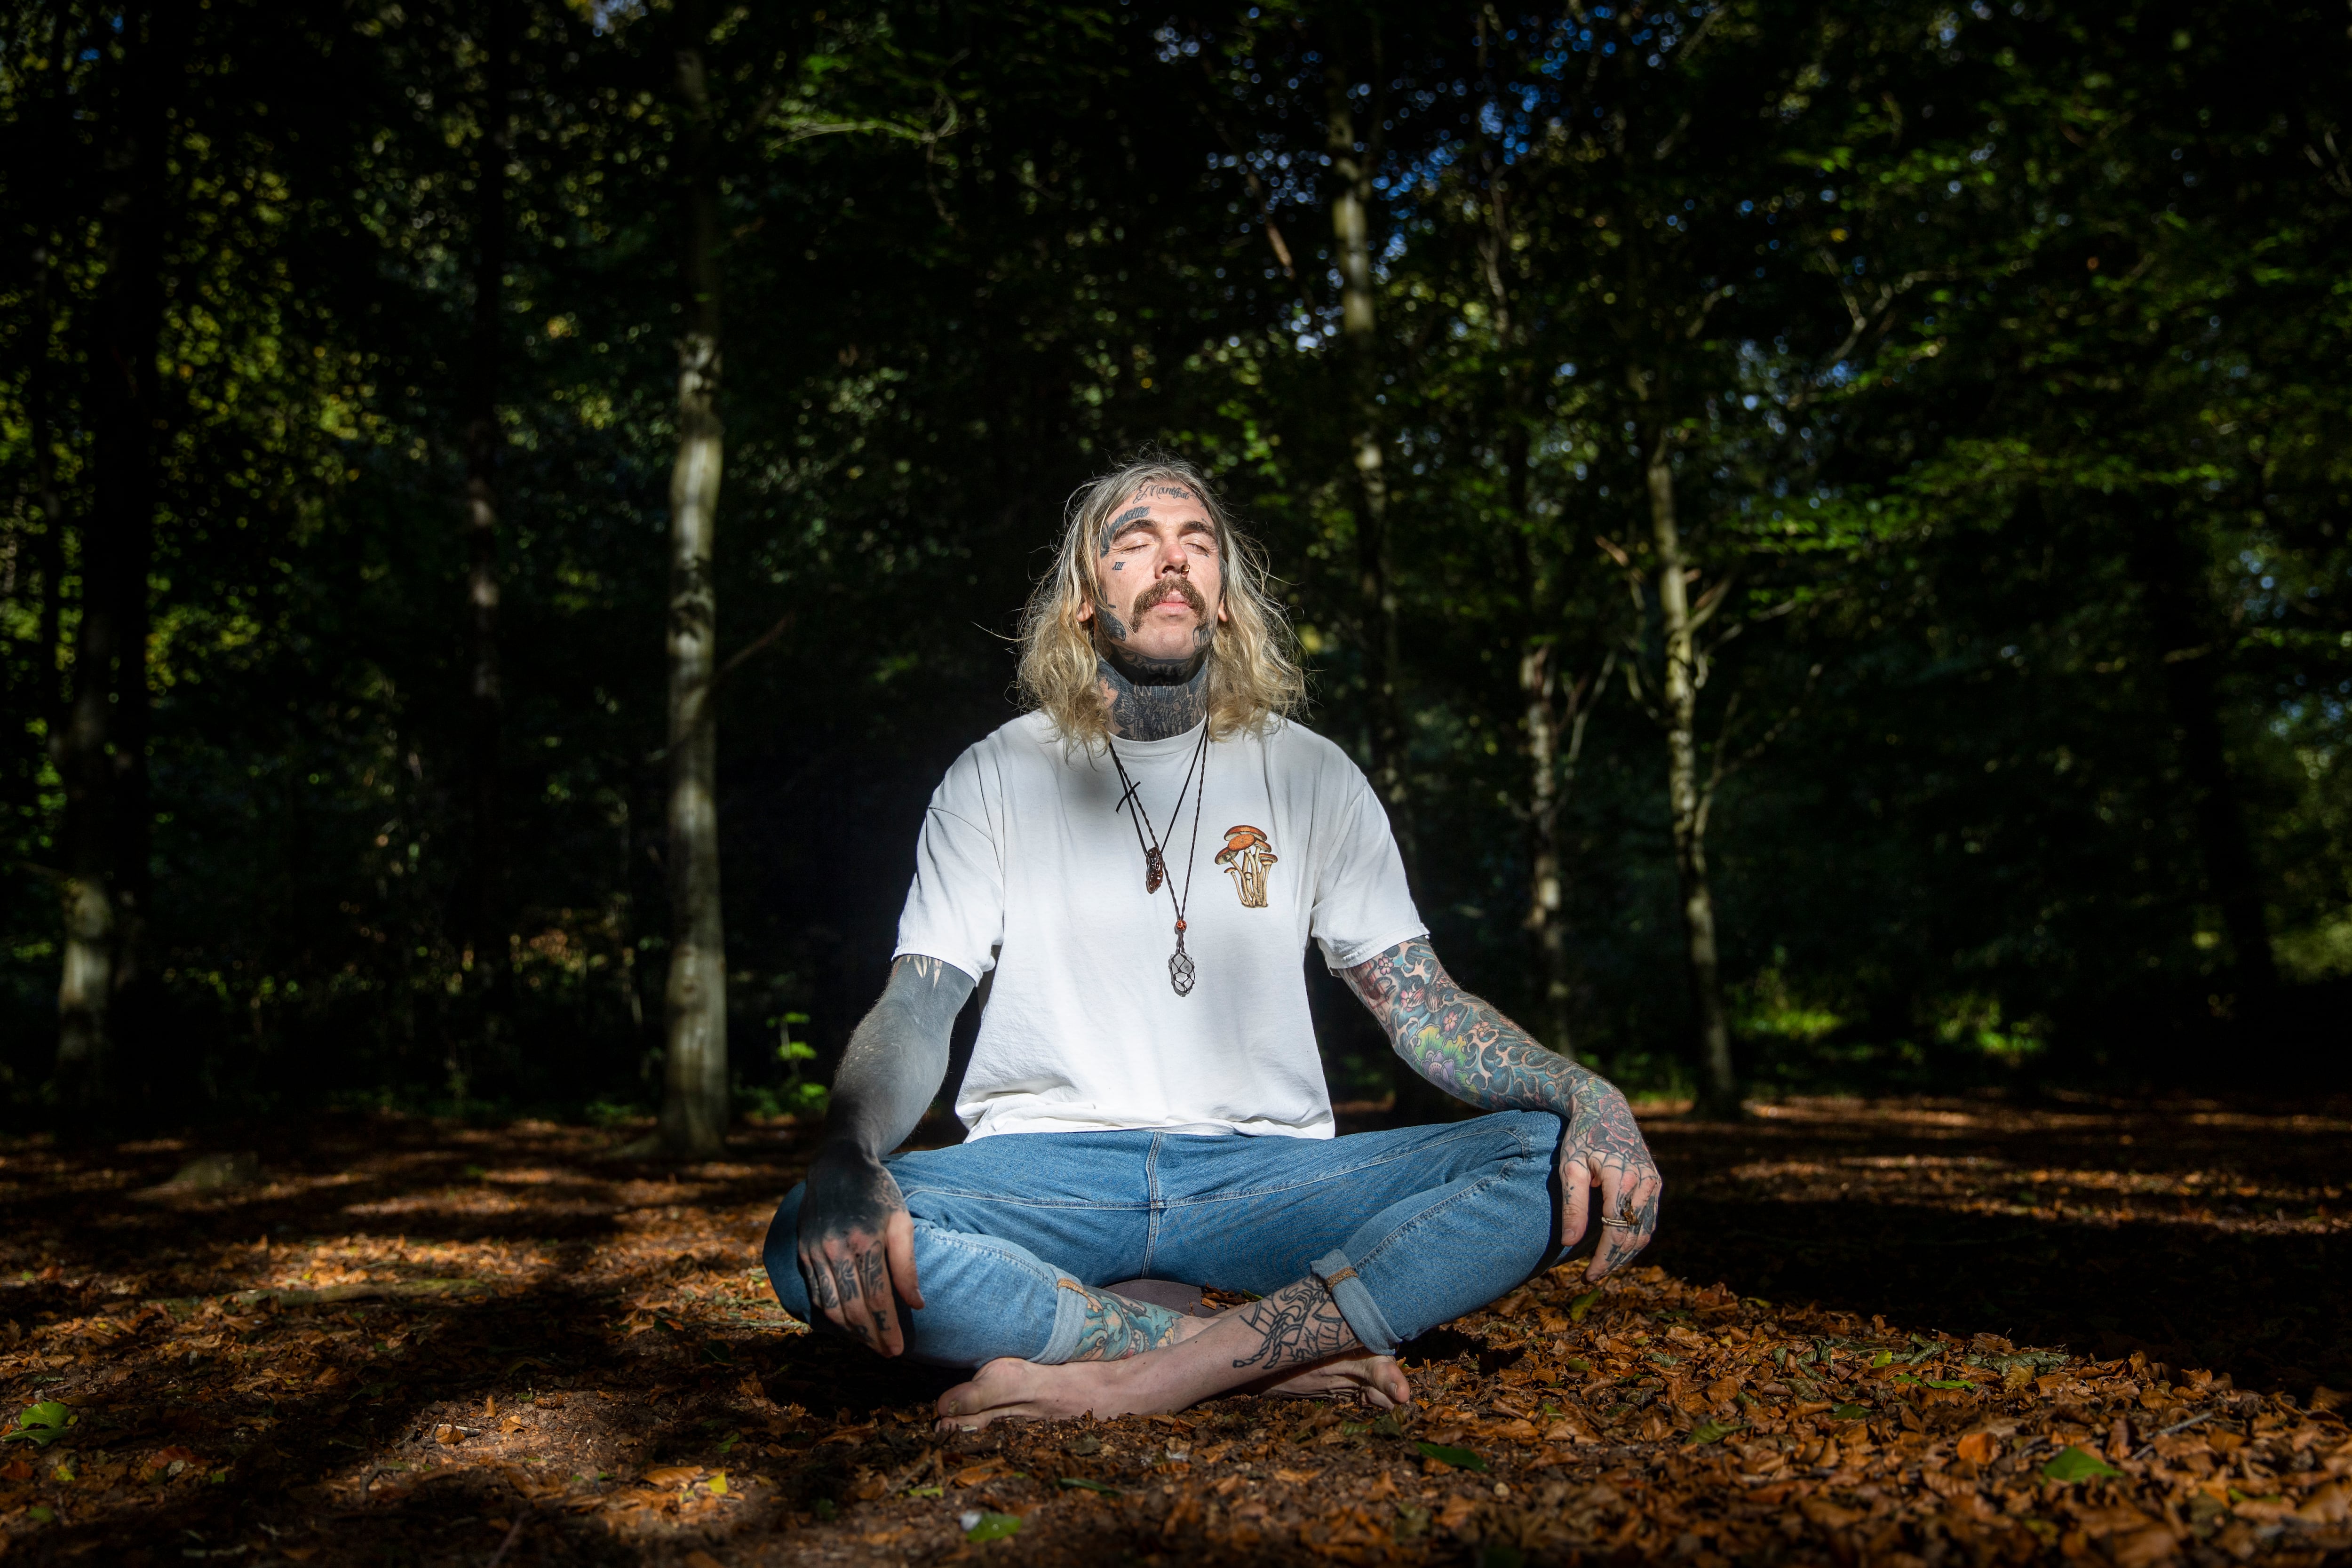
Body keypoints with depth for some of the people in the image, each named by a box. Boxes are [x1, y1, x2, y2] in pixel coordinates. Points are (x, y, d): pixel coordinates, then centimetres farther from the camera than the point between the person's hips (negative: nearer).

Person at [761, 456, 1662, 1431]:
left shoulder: (1312, 775, 9)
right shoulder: (996, 777, 6)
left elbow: (1423, 1008, 6)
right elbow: (915, 1010, -2)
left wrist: (1584, 1092, -15)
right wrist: (846, 1158, -26)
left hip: (1260, 1174, 1)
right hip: (1046, 1172, -1)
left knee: (1552, 1166, -23)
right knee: (819, 1243, -31)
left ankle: (1145, 1379, -31)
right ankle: (1278, 1356, -26)